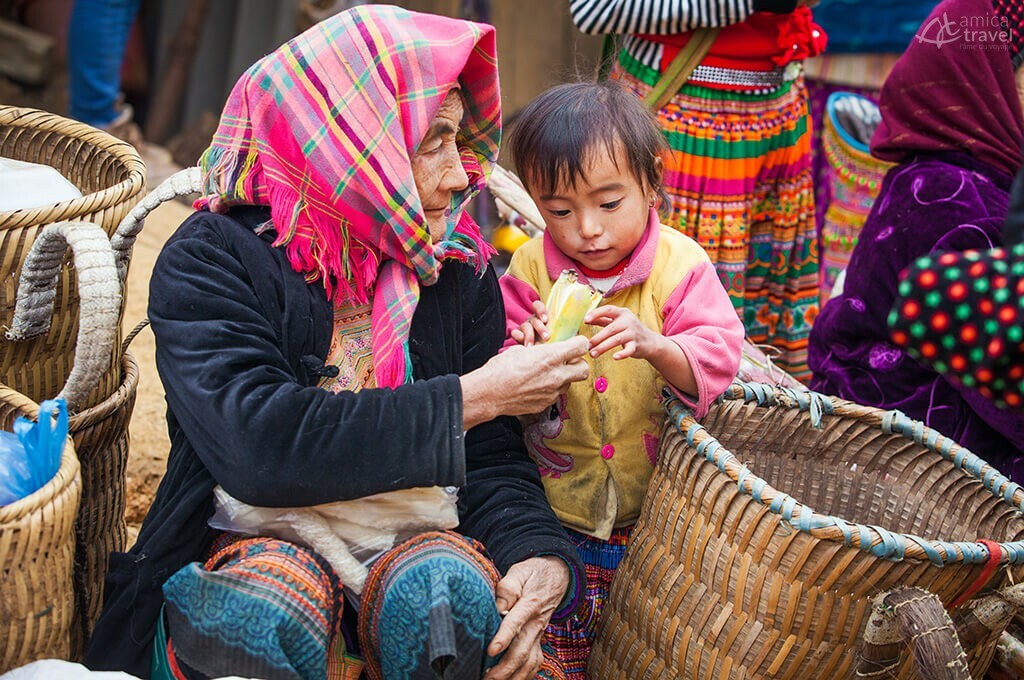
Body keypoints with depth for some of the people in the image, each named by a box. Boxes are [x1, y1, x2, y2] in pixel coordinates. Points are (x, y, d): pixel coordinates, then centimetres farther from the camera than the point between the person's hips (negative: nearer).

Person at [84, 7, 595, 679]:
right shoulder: (210, 260, -9)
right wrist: (472, 397, -21)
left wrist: (538, 555, -20)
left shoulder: (457, 266, 5)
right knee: (270, 605, -37)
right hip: (254, 546, -2)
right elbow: (255, 445, -25)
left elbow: (494, 457, 3)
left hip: (411, 542, 3)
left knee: (453, 590, -32)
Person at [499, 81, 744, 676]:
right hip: (556, 506, 1)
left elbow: (717, 359, -17)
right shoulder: (532, 268, -5)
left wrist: (653, 346, -36)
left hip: (659, 503, -1)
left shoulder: (679, 265, -10)